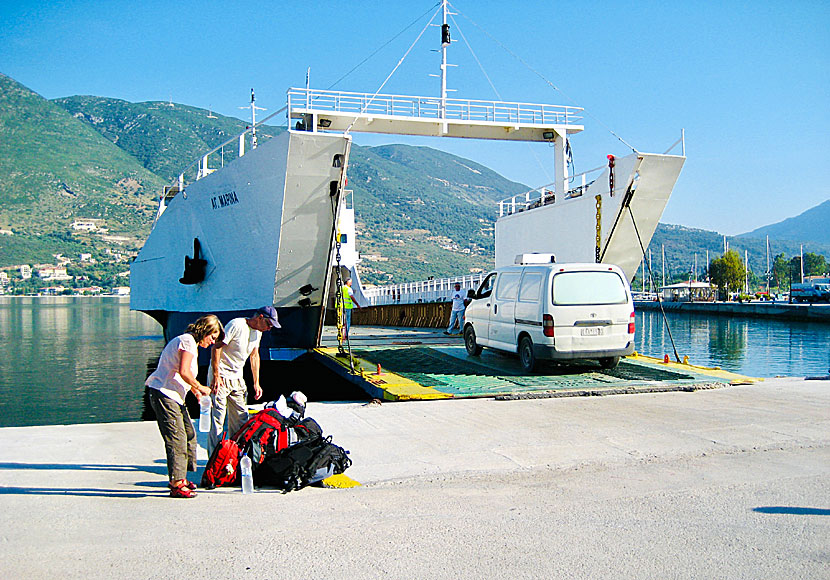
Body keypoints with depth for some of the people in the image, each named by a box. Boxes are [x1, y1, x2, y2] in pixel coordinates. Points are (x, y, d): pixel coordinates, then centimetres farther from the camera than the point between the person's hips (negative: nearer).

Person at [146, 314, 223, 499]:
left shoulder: (190, 342, 21)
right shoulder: (188, 341, -12)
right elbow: (184, 372, -22)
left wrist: (195, 391, 17)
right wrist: (200, 388, -10)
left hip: (174, 396, 11)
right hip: (164, 394, -11)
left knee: (189, 435, 11)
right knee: (177, 438, -11)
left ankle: (180, 478, 20)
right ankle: (176, 485, -8)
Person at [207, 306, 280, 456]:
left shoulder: (258, 332, 8)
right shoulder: (236, 325, -18)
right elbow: (216, 347, -18)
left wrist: (256, 383, 15)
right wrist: (216, 376, -21)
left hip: (237, 379, 8)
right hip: (220, 377, -8)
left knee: (241, 420, 10)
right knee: (217, 420, -7)